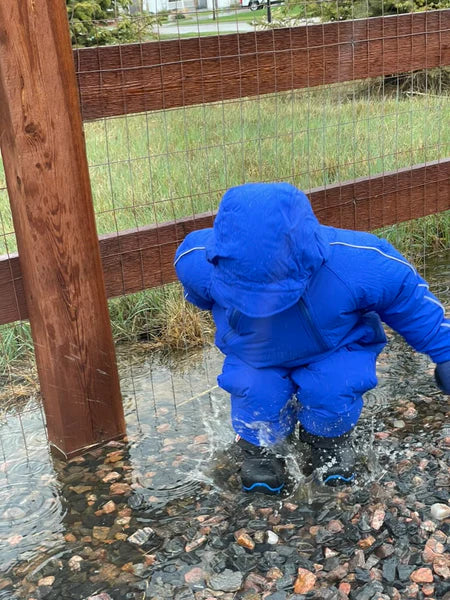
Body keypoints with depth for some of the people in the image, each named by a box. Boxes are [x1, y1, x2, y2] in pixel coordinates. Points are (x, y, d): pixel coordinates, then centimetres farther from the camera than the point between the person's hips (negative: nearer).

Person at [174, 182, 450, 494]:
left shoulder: (359, 264, -38)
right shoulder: (199, 261, -33)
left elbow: (410, 297, -16)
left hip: (335, 350, -1)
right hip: (254, 356, 1)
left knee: (333, 390, -26)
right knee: (255, 392, -24)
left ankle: (330, 439, 10)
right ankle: (260, 445, 12)